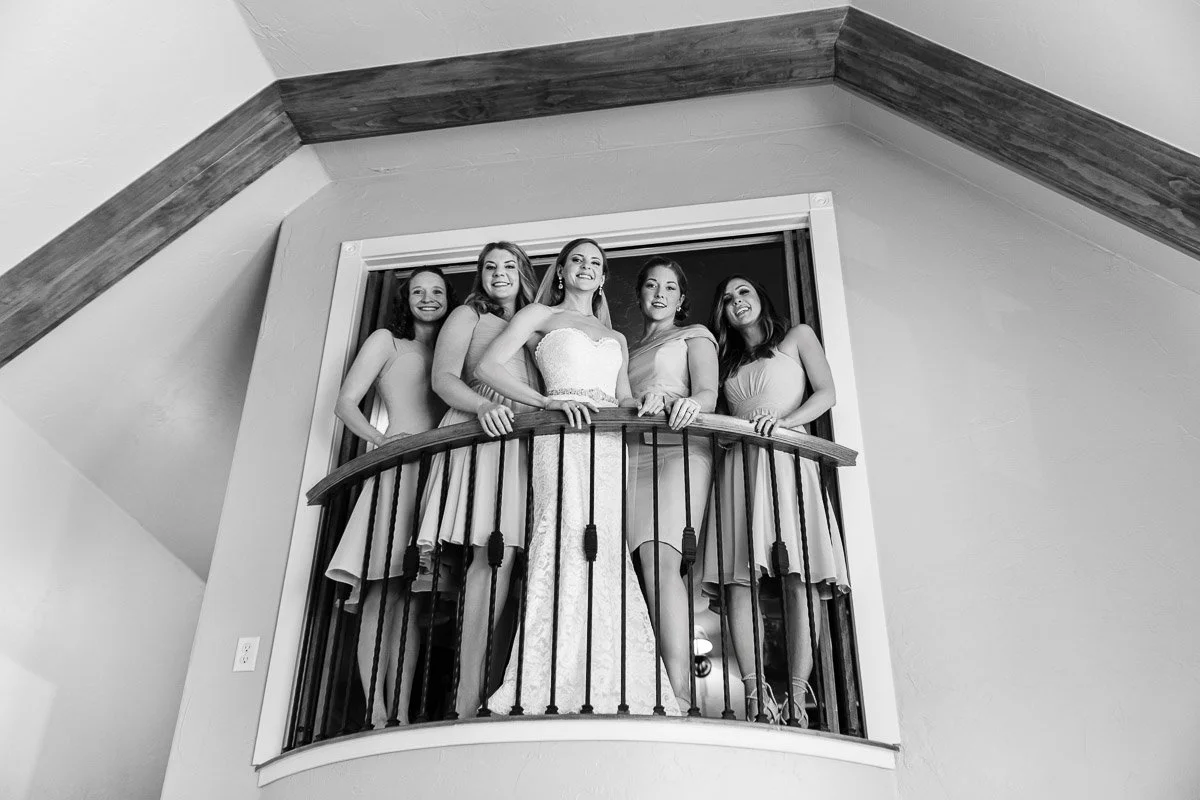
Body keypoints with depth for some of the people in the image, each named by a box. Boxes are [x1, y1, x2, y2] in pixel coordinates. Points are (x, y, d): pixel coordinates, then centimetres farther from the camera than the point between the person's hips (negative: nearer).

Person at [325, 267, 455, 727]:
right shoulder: (386, 341, 15)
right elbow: (345, 403, 7)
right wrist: (380, 438, -10)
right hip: (398, 467, -4)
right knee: (383, 591, -12)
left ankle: (401, 714, -3)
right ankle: (376, 713, -12)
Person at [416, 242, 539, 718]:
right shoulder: (469, 315, 17)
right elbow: (443, 378, 4)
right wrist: (485, 407, -15)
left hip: (526, 439, 5)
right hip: (479, 430, -4)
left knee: (502, 553, -10)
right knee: (497, 553, -20)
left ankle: (473, 689, -11)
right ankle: (468, 699, -20)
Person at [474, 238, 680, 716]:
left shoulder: (616, 338, 32)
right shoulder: (540, 315, 18)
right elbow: (488, 367, 5)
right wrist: (547, 401, -9)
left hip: (610, 441, 4)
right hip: (561, 432, -4)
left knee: (605, 549, -11)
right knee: (567, 536, -22)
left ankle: (610, 689, -13)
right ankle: (550, 689, -25)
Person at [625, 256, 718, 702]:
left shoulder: (694, 336, 18)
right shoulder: (627, 349, 33)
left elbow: (708, 393, 1)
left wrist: (690, 404, -23)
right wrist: (644, 401, 0)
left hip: (678, 448, -4)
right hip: (631, 453, 5)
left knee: (659, 557, -25)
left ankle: (681, 693, -32)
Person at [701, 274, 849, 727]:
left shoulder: (797, 337, 17)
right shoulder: (726, 360, 28)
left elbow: (826, 393, 4)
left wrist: (784, 421, -12)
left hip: (787, 457, -3)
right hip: (739, 464, 3)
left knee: (798, 577, -13)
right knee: (738, 578, -12)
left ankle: (797, 694, -14)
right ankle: (755, 690, -13)